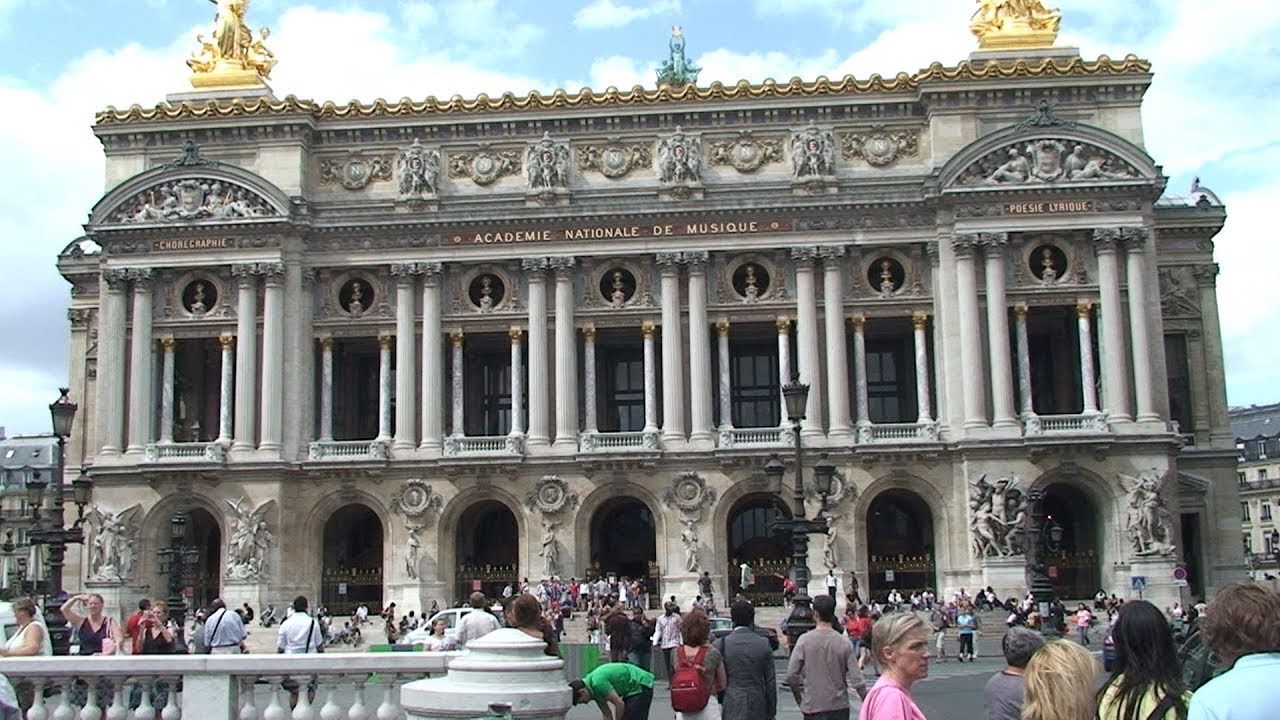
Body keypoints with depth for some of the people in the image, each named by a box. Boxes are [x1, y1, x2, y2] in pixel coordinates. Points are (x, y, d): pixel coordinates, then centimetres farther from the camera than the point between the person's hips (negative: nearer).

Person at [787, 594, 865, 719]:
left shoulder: (804, 641, -8)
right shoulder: (844, 643, -4)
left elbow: (791, 676, -9)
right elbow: (856, 679, -7)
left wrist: (801, 700, 7)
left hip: (813, 707, -2)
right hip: (840, 706, 2)